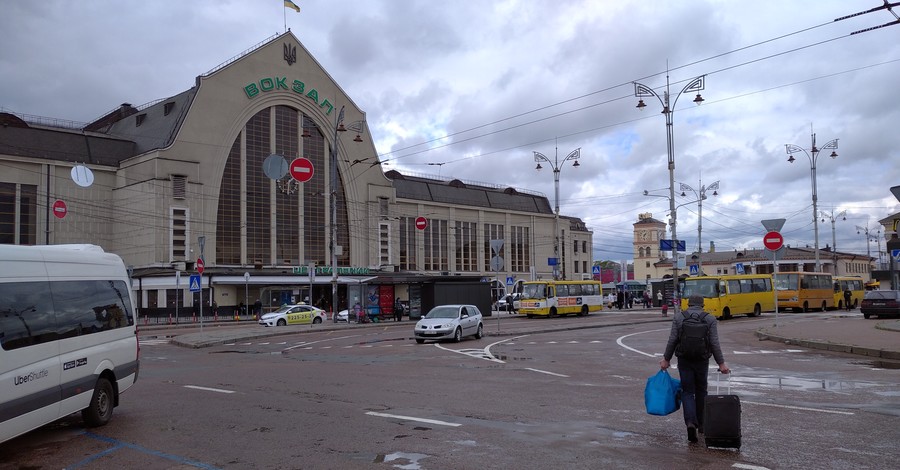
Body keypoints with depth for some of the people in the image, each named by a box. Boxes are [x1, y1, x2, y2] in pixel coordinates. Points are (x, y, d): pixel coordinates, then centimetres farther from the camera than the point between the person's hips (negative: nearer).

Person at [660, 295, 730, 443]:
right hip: (702, 360, 1)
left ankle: (691, 422, -16)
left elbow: (672, 341, -5)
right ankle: (701, 424, 26)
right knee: (701, 391, 17)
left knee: (687, 392, 4)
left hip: (684, 360, -1)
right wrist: (721, 363, -4)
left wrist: (666, 359, 2)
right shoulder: (710, 319, -1)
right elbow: (714, 344, -8)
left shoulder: (678, 318, -1)